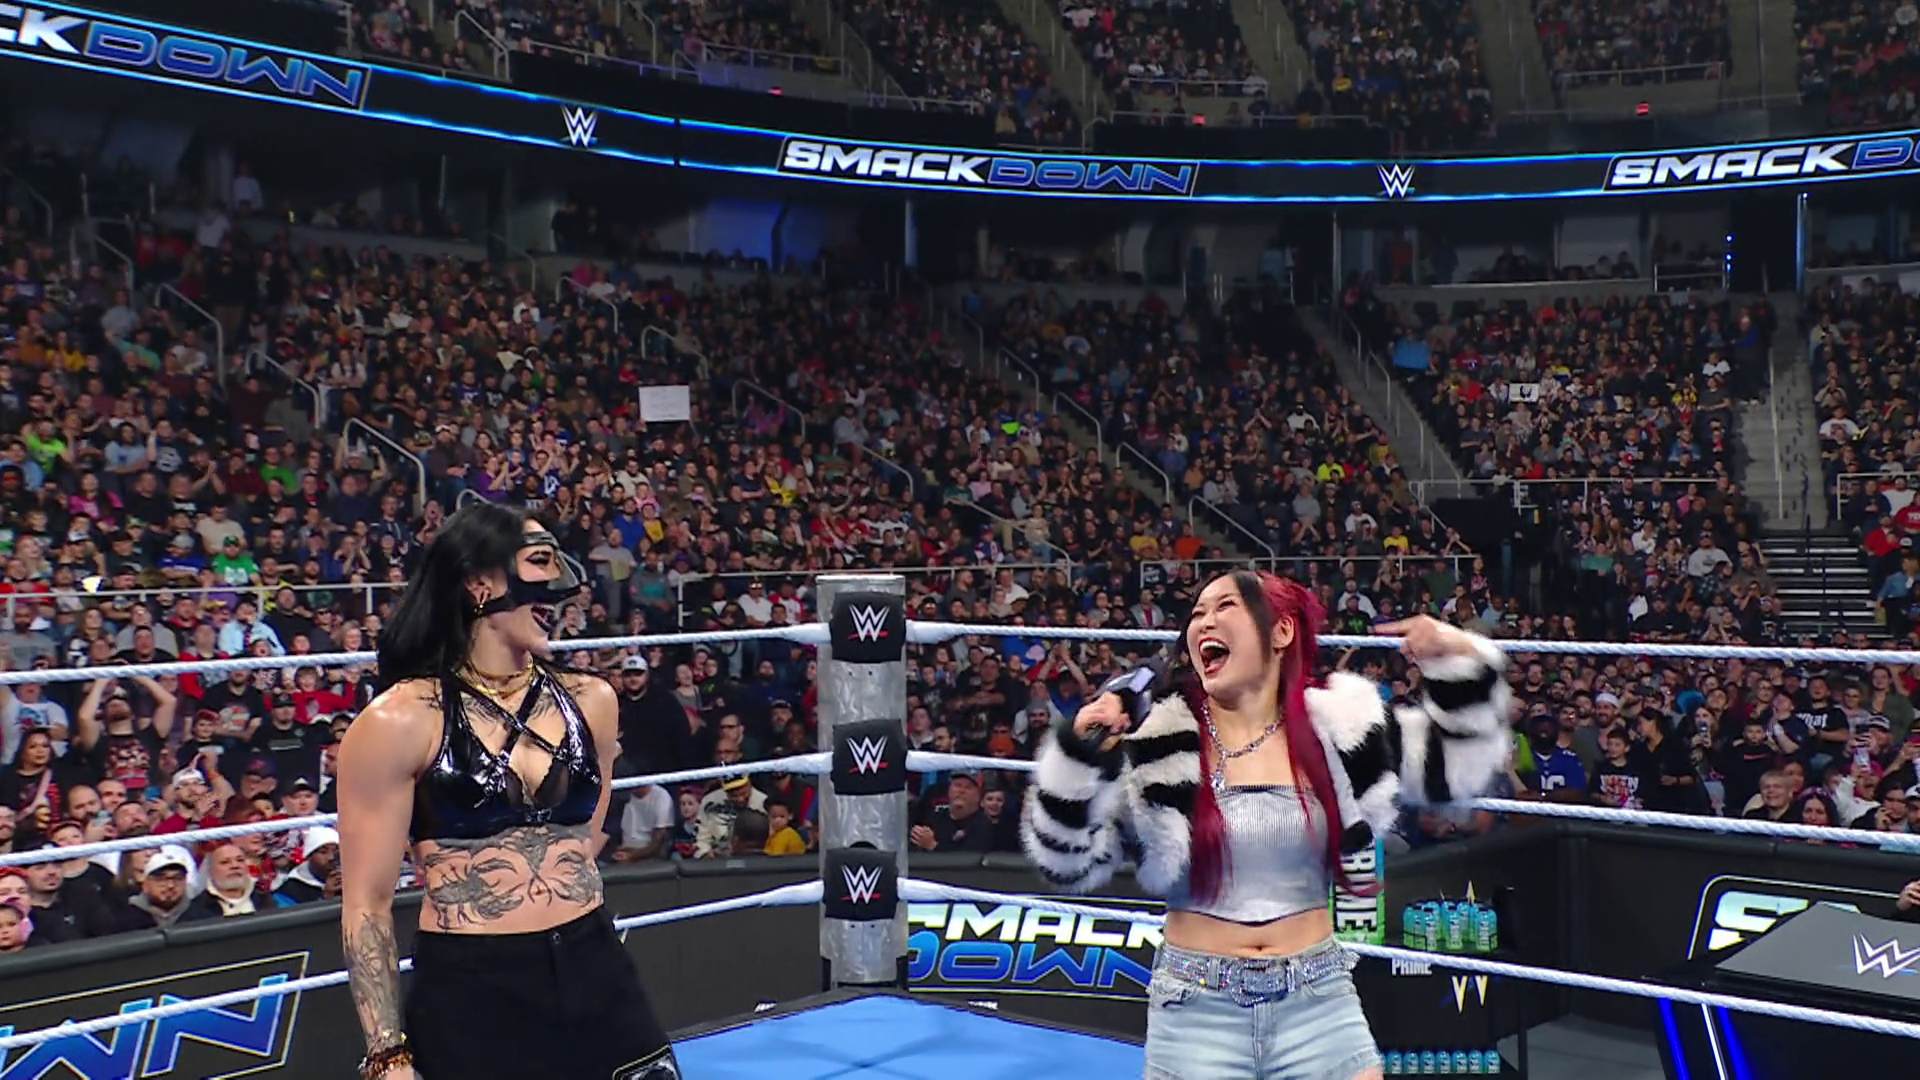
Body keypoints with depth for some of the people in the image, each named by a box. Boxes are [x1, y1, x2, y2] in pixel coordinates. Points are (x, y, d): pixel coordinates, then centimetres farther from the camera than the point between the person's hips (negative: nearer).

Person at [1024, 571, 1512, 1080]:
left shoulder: (1337, 728, 0)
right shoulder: (1156, 738, -8)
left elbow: (1458, 762, 11)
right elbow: (1068, 860, -7)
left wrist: (1461, 659, -2)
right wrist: (1081, 756, -21)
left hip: (1319, 1004, 1)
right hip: (1195, 1010, -1)